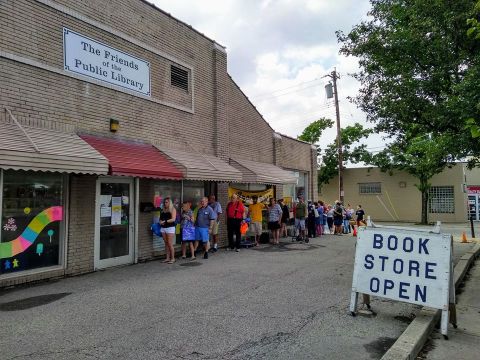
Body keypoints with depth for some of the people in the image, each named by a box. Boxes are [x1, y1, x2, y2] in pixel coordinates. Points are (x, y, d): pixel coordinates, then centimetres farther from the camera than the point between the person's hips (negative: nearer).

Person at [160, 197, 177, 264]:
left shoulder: (173, 209, -2)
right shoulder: (163, 210, 15)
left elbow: (173, 219, -11)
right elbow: (161, 218, 17)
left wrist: (165, 221, -16)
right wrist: (161, 222, -4)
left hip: (170, 228, -6)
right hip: (163, 228, 6)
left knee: (170, 244, -7)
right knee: (166, 243, 8)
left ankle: (173, 258, 1)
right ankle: (168, 258, 14)